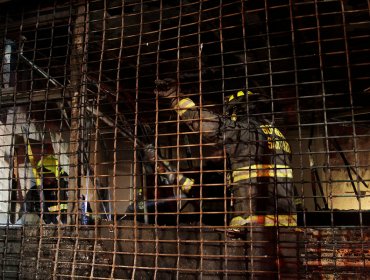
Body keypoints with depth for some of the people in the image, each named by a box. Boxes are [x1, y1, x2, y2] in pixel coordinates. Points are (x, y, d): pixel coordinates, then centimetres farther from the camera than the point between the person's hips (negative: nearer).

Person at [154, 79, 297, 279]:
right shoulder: (276, 133, 20)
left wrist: (174, 95, 1)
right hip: (283, 217, 8)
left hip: (260, 217, -8)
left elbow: (202, 120, -7)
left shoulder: (244, 128, -4)